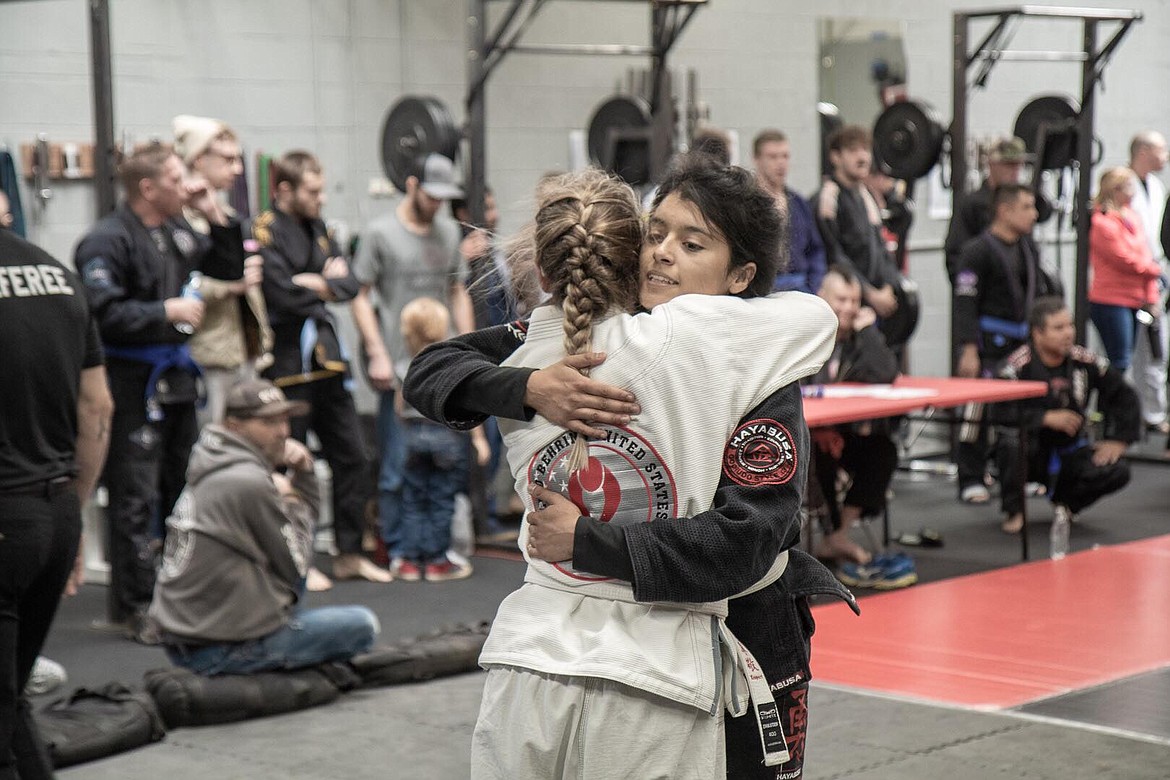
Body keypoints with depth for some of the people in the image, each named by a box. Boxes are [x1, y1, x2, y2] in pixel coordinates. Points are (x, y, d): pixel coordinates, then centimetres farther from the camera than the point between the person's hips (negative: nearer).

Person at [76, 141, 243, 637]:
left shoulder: (176, 232, 12)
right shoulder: (108, 241, -15)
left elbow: (228, 262, 23)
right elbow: (102, 312, -23)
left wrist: (216, 217, 8)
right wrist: (166, 311, -19)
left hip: (175, 376, 9)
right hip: (132, 384, -9)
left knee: (184, 488, 17)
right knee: (135, 499, -7)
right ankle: (133, 608, -1)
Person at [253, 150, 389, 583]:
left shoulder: (318, 229, 14)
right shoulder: (265, 232, -12)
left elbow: (349, 285, 8)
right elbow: (285, 295, -23)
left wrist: (317, 284, -11)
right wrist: (328, 284, -6)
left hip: (327, 358, 8)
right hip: (287, 365, -8)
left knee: (350, 455, 11)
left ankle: (350, 555, 21)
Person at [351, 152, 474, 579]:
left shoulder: (448, 233, 14)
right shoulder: (380, 233, -2)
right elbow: (360, 298, -3)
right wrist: (378, 356, -10)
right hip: (399, 369, -5)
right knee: (398, 464, -3)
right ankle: (398, 549, 7)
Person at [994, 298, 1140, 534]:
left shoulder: (1084, 362, -4)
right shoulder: (1019, 364, -17)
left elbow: (1124, 396, 6)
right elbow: (1000, 412, -29)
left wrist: (1119, 440, -2)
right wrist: (1047, 418, -32)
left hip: (1070, 452, 4)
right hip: (1031, 456, -4)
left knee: (1118, 473, -19)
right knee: (1011, 438, -37)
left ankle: (1064, 500, 12)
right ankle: (1013, 510, -11)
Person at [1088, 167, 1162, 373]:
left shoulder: (1133, 219, 13)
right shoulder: (1102, 223, -13)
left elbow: (1146, 259, 13)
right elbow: (1125, 260, -15)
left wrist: (1152, 299, 6)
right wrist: (1156, 269, 0)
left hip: (1135, 301, 8)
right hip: (1110, 303, -8)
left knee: (1125, 361, 9)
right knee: (1120, 364, -9)